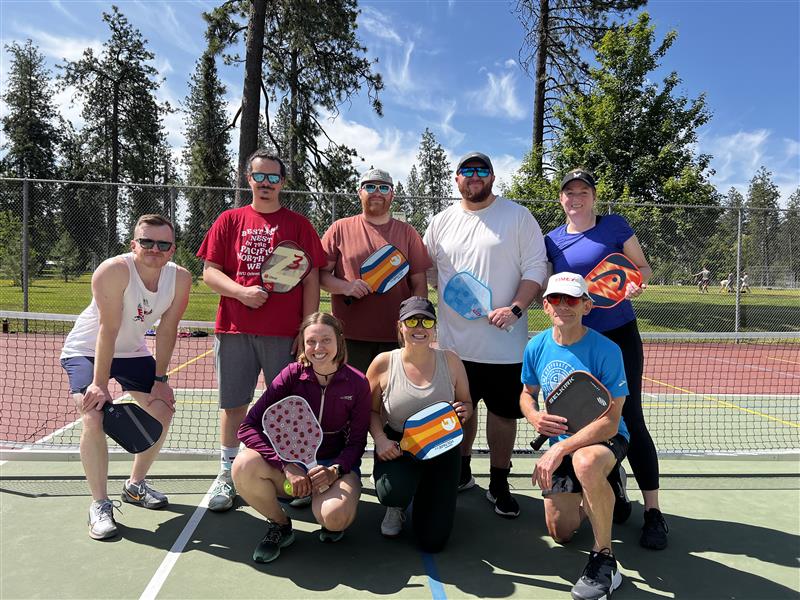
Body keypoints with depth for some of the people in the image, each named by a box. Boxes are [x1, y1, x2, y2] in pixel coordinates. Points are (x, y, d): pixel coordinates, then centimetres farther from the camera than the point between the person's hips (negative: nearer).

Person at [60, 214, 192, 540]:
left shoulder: (180, 279, -17)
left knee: (163, 410, 4)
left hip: (133, 352, 6)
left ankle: (135, 485, 24)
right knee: (94, 416, -24)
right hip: (86, 350, -5)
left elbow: (166, 331, -11)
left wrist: (160, 379, -11)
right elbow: (109, 330, -32)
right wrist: (99, 384, -33)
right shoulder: (113, 271, -31)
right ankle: (99, 504, -10)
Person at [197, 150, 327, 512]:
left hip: (285, 333, -1)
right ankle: (227, 474, 24)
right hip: (235, 330, 1)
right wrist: (242, 292, -13)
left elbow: (311, 279, 3)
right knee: (233, 404, 9)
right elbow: (210, 272, 6)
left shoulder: (299, 224, 8)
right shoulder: (229, 221, 10)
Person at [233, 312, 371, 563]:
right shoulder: (292, 375, -10)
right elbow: (249, 426, -17)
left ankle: (330, 523, 9)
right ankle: (280, 525, 0)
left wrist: (334, 470, -24)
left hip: (336, 464, -1)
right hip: (292, 460, 2)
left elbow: (357, 442, -4)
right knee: (244, 466, -29)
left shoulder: (357, 383, -10)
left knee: (336, 517, -33)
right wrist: (287, 467, -27)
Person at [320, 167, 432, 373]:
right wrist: (345, 287, -13)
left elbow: (419, 284, 9)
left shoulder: (407, 233, 10)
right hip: (350, 335, -1)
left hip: (396, 336, 1)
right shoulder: (340, 229, 6)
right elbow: (320, 274, 5)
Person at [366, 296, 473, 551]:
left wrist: (464, 411, -17)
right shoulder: (383, 363, -8)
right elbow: (371, 410, 1)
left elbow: (467, 403, 7)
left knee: (432, 541, -2)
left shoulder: (450, 360, -4)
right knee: (394, 493, -35)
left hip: (441, 447, 1)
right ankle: (397, 508, 9)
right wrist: (380, 439, -16)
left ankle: (426, 494, 35)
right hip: (397, 446, -1)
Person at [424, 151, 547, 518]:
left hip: (504, 341, -3)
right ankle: (461, 471, 35)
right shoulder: (441, 222, 9)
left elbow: (535, 267, -4)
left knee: (503, 412, 5)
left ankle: (499, 485, 22)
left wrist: (516, 308, -16)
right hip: (454, 341, 3)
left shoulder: (519, 217, 0)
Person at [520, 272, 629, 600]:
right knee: (561, 533, 10)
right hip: (560, 441, 5)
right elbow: (527, 393, 11)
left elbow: (610, 422, -25)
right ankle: (603, 490, 41)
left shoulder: (606, 351, -21)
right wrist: (534, 417, -13)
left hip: (605, 438, -5)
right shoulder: (536, 347, -6)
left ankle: (604, 558, -20)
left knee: (585, 462, -43)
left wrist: (560, 449, -32)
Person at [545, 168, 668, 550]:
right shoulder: (552, 241, 7)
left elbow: (643, 266, 5)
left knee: (630, 419, -5)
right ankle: (616, 493, 27)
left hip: (619, 336, -3)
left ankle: (653, 511, 4)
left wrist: (637, 283, -16)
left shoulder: (615, 226, 0)